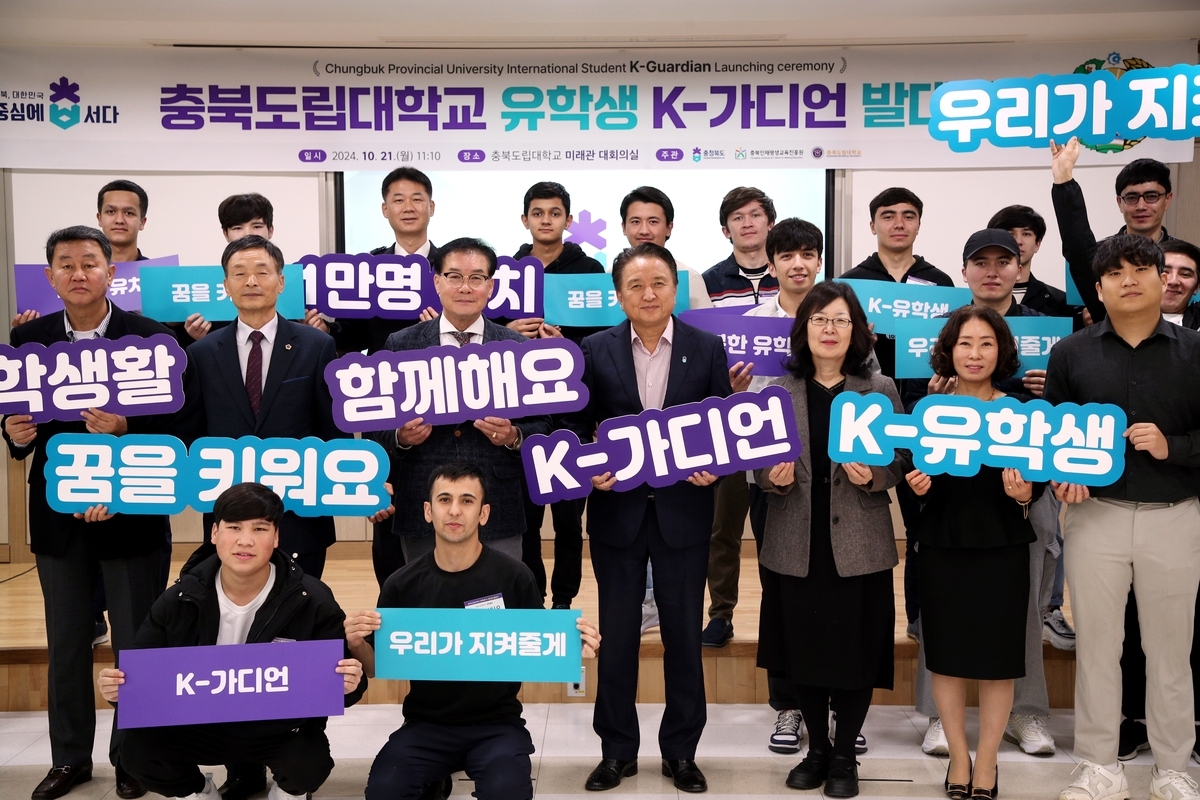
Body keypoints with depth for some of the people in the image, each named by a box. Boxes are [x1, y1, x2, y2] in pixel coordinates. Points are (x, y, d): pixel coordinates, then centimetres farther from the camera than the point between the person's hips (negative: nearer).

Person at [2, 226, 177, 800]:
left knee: (136, 643, 7)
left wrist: (124, 427, -24)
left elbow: (173, 420, -7)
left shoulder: (148, 335, -5)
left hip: (130, 512, -3)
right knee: (66, 644, 14)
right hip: (58, 512, 3)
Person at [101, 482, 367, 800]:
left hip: (282, 726, -2)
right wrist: (120, 688, -24)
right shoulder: (179, 601, -9)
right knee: (138, 750, -20)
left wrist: (349, 685, -36)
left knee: (309, 763, -31)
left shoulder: (312, 601, -16)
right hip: (201, 724, 3)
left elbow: (340, 678, -11)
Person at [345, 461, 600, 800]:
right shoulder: (402, 584, -2)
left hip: (497, 724, -2)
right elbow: (379, 667, 8)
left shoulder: (513, 576, -8)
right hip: (426, 724, 2)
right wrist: (358, 645, -15)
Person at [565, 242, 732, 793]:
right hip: (617, 509, 0)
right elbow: (576, 426, 3)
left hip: (683, 509, 0)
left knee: (683, 633, 9)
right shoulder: (597, 350, 1)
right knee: (617, 634, 8)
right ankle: (617, 751, 24)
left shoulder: (708, 348, 1)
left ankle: (681, 751, 25)